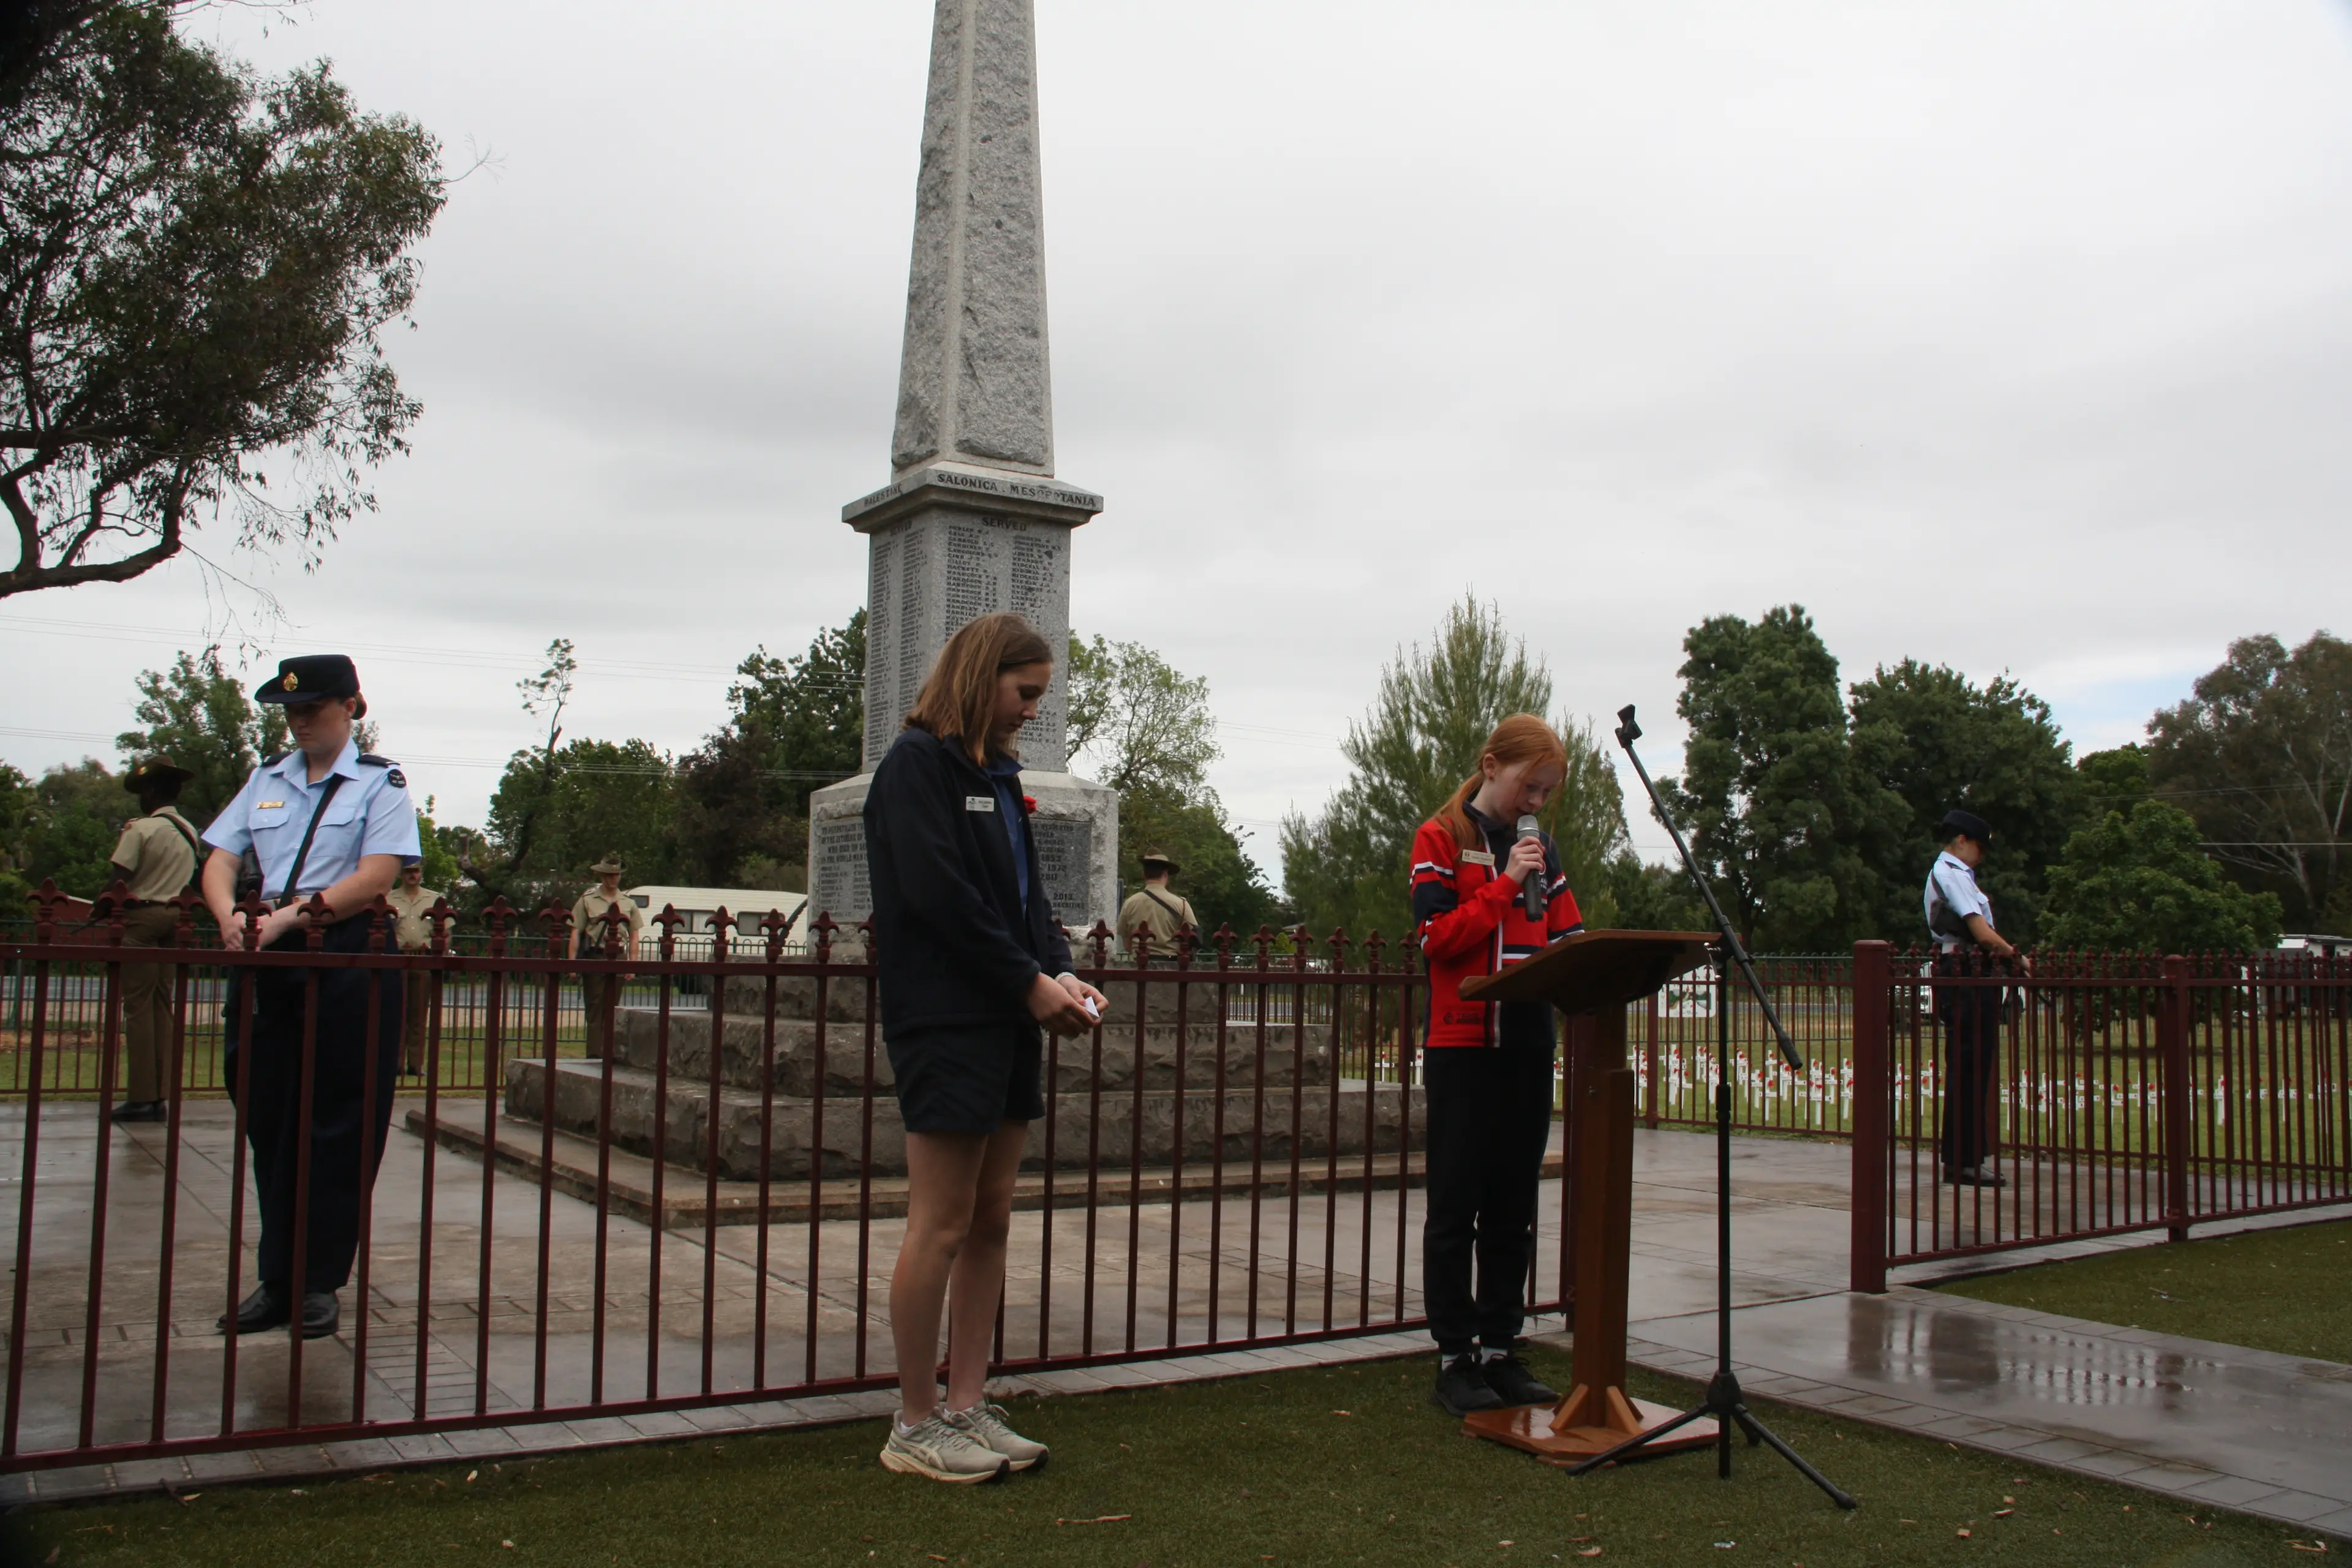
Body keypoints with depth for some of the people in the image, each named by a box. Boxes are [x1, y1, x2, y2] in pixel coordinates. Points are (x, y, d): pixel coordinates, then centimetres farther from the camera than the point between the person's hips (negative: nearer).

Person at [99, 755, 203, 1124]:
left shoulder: (140, 829, -10)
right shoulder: (190, 832, 11)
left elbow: (120, 878, -13)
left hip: (142, 918, -6)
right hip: (174, 919, 6)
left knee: (138, 1006, -4)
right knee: (162, 1005, 9)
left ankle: (141, 1096, -6)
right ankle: (159, 1096, 8)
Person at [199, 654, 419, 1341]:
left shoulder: (380, 782, 1)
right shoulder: (267, 780, 16)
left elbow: (375, 878, -10)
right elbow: (219, 861, 10)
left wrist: (290, 917, -18)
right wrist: (231, 916, -11)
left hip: (350, 957, -5)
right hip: (269, 961, 5)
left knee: (338, 1126, -1)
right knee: (269, 1121, 6)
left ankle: (320, 1282, 8)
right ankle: (277, 1279, 15)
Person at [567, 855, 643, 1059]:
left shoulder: (628, 903, 11)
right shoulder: (587, 900, 3)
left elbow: (634, 936, 11)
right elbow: (575, 933, 1)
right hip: (594, 958, -3)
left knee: (612, 1010, 7)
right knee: (594, 1009, -4)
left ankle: (609, 1054, 12)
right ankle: (595, 1054, -5)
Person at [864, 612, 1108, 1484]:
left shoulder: (996, 772, 18)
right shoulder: (918, 764, -7)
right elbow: (939, 895, -16)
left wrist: (1058, 971, 0)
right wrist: (1031, 982, -13)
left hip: (1007, 1027, 9)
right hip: (946, 1026, -9)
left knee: (991, 1221, 10)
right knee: (942, 1225, -4)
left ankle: (967, 1408, 18)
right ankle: (917, 1426, 7)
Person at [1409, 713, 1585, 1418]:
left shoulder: (1540, 847, 14)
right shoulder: (1441, 838, -2)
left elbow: (1570, 937, 13)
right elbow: (1436, 937, -11)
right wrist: (1504, 883, -14)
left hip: (1528, 1045, 6)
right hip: (1462, 1047, -5)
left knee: (1513, 1208, 10)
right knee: (1456, 1207, 1)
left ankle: (1500, 1350, 19)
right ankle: (1455, 1358, 9)